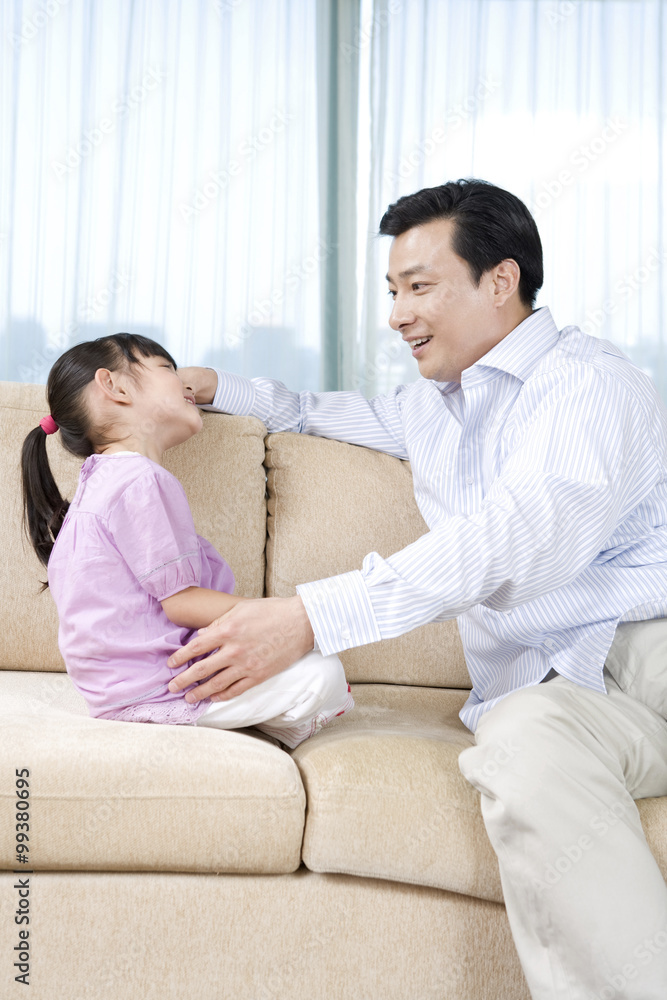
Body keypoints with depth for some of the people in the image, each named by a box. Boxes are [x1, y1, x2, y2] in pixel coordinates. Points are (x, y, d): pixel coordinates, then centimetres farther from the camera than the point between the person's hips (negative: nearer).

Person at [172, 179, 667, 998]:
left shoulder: (586, 379, -1)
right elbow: (330, 413, 49)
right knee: (524, 744, -35)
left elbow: (528, 533, -19)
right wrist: (219, 389, 33)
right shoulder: (433, 408, 26)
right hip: (545, 690, 4)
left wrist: (312, 616, -27)